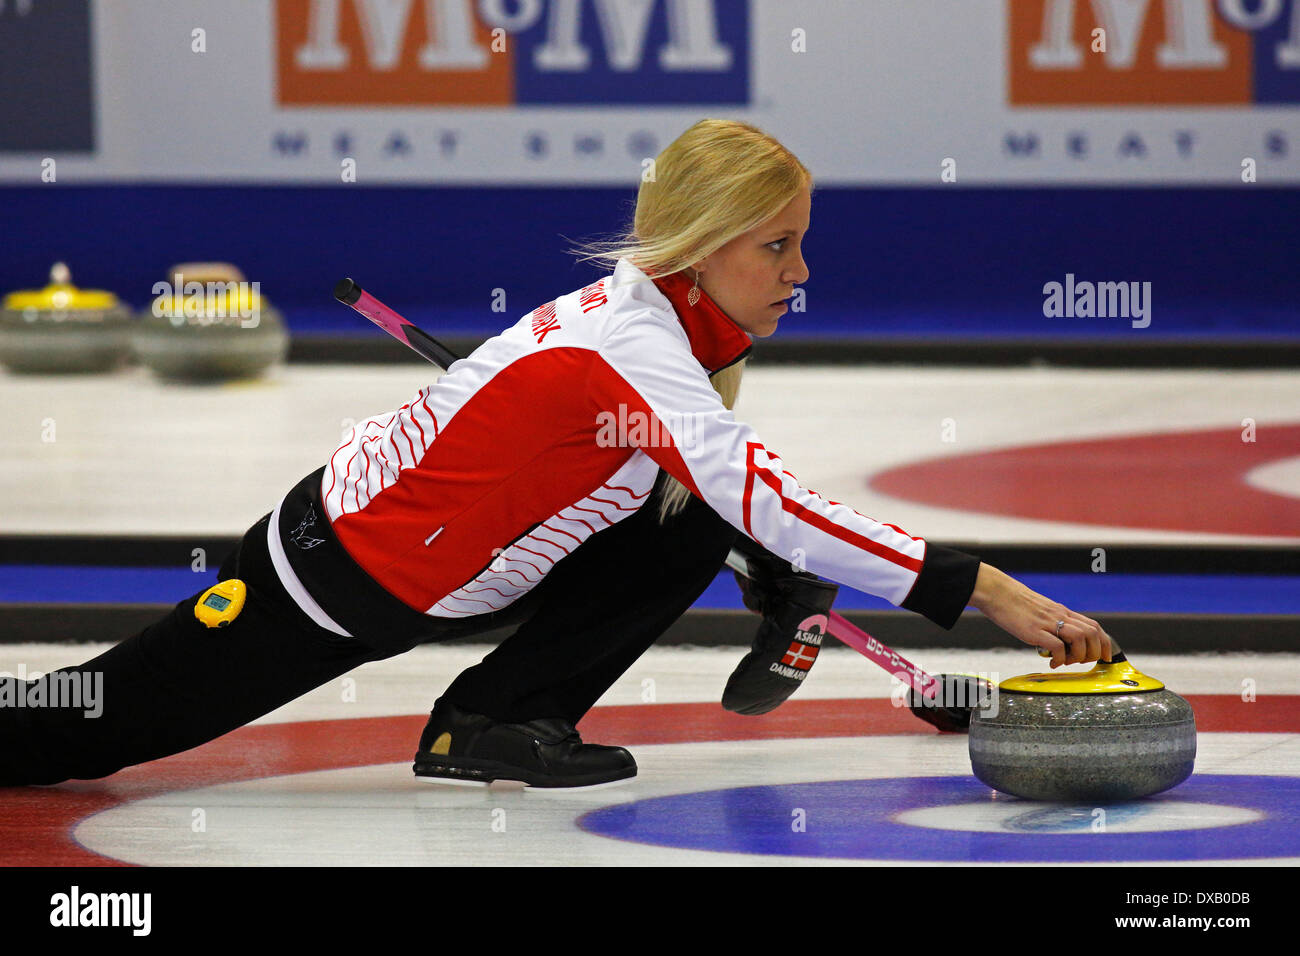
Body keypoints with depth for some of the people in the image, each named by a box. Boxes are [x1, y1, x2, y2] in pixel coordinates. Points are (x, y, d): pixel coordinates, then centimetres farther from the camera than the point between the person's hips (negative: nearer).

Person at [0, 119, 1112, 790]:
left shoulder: (650, 311, -3)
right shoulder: (634, 354, -31)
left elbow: (744, 500, 14)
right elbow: (776, 506, -42)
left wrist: (789, 588, -5)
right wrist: (989, 592, -44)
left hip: (440, 571, 9)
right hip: (330, 575, -9)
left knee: (690, 530, -4)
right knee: (100, 725, -2)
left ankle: (494, 721, 1)